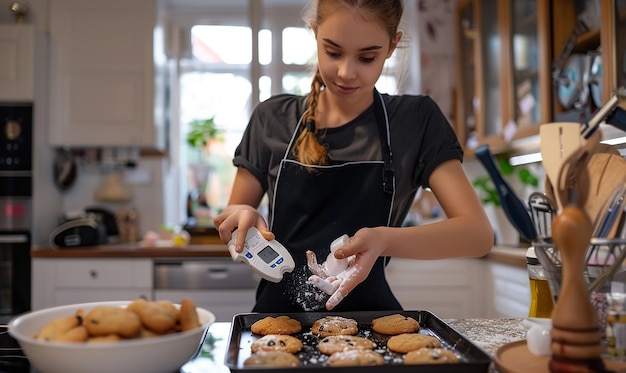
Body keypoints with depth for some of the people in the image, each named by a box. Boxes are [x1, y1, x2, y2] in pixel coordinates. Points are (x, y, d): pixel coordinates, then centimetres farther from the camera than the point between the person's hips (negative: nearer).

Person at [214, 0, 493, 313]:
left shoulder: (417, 120, -2)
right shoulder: (272, 119, 2)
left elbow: (479, 234, -9)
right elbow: (229, 224, 9)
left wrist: (385, 240, -26)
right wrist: (243, 218, -15)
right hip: (278, 317, 3)